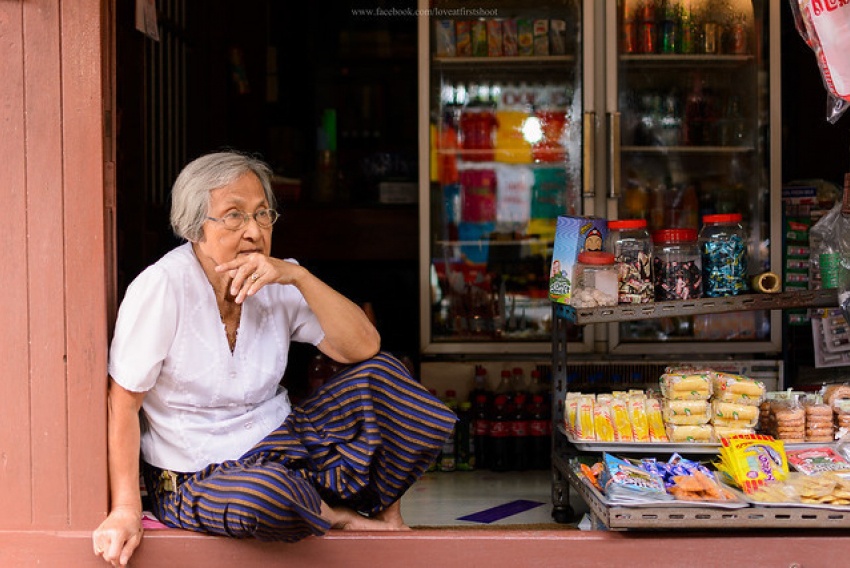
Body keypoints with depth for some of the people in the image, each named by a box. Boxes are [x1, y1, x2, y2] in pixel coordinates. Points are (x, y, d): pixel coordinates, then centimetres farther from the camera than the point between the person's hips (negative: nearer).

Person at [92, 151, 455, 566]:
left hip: (280, 444, 5)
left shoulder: (276, 283, -2)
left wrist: (299, 276, -23)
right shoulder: (163, 286, -18)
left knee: (380, 374, -14)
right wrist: (126, 510, -21)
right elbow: (122, 403, -16)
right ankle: (335, 515, -7)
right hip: (196, 478, -5)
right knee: (267, 495, -40)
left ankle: (383, 511, 0)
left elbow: (364, 347, -12)